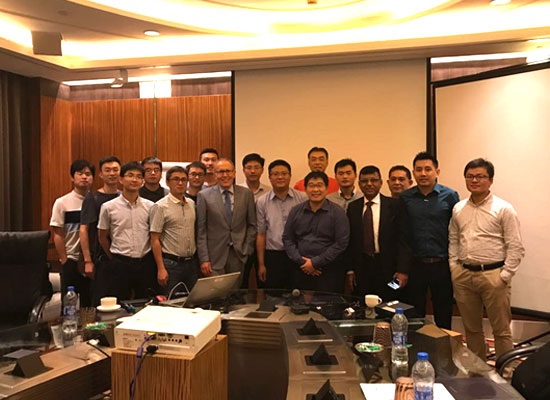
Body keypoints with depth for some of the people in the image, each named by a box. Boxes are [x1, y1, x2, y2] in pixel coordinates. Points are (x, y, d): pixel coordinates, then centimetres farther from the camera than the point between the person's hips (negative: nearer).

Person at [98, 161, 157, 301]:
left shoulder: (150, 206, 2)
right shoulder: (108, 207, -2)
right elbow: (103, 237, 8)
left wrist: (147, 260, 10)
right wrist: (115, 259, 12)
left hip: (145, 262, 2)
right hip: (120, 264, -1)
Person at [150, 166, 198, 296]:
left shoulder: (191, 204, 9)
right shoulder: (160, 206, -8)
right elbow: (155, 240, -9)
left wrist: (197, 260, 7)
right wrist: (161, 269, -14)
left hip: (192, 262, 5)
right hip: (171, 263, -5)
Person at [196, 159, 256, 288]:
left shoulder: (246, 194, 5)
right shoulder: (204, 195, -1)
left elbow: (252, 225, 9)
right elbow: (201, 230, -2)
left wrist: (247, 249, 2)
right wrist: (204, 259, -6)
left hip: (238, 254, 2)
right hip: (215, 256, -2)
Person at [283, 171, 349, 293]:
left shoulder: (337, 213, -2)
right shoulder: (295, 211, 8)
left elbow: (341, 243, -8)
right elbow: (287, 239, 8)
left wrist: (315, 262, -10)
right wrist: (301, 261, -5)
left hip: (329, 271, -3)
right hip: (301, 270, 3)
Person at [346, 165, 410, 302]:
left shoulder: (394, 205, -1)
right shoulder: (353, 207, 8)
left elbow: (403, 238, -4)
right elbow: (350, 241, 8)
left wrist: (403, 270, -11)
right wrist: (350, 270, 4)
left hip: (388, 268, -2)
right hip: (361, 269, 2)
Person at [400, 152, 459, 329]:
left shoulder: (450, 196, -1)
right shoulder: (405, 198, 3)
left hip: (442, 265, -1)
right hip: (415, 265, 1)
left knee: (443, 315, 12)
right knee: (414, 316, 10)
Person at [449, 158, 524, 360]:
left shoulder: (503, 209, -6)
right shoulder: (458, 208, 9)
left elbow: (516, 248, -7)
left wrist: (504, 276, -12)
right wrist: (454, 268, 7)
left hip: (492, 274, -5)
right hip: (463, 275, 5)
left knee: (501, 329, 5)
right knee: (471, 328, 16)